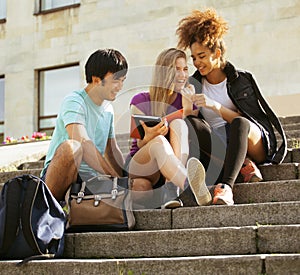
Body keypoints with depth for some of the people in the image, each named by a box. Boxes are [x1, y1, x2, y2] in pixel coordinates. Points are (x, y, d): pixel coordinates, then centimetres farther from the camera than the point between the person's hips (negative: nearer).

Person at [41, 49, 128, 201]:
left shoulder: (108, 108, 16)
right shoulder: (74, 101, -10)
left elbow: (112, 152, 24)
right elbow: (83, 143, -27)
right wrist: (115, 177, -29)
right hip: (57, 178, -7)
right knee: (71, 147, -39)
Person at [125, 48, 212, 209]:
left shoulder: (186, 99, 8)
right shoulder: (141, 101, -1)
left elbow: (189, 138, -1)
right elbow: (141, 145, -8)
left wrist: (188, 108, -12)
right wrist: (149, 137, -32)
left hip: (176, 164, 3)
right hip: (138, 166, -2)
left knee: (178, 123, -23)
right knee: (159, 141, -36)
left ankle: (171, 190, -45)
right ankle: (192, 189, -66)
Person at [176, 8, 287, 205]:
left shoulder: (242, 80, 6)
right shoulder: (193, 85, 15)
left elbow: (243, 121, -6)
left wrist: (215, 106, -19)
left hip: (254, 145, -2)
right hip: (215, 148, 3)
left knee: (239, 124, -37)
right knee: (190, 124, -26)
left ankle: (226, 186, -52)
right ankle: (243, 164, -29)